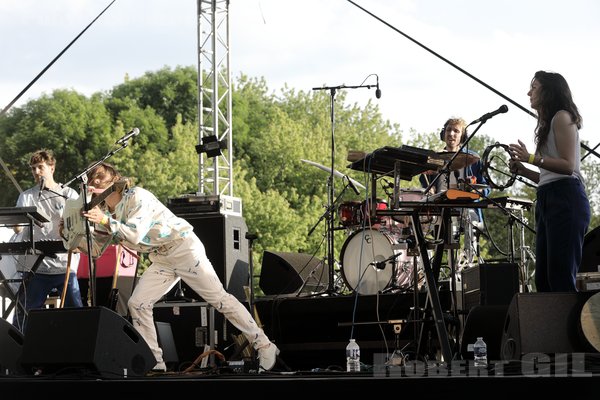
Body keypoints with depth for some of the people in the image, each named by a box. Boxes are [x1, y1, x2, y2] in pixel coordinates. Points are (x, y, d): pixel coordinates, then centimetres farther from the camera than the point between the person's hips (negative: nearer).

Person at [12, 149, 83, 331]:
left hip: (64, 263, -1)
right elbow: (17, 229, 0)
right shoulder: (27, 197, 11)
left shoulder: (69, 195, 9)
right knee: (23, 318, 0)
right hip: (35, 266, 1)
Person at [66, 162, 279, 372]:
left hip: (184, 248, -8)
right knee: (137, 304, -5)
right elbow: (95, 249, 9)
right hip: (161, 259, 8)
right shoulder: (105, 212, 7)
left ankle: (264, 347, -3)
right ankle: (154, 362, 1)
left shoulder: (136, 196, -18)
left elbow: (135, 234, -29)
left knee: (219, 299, -8)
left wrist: (106, 221, -31)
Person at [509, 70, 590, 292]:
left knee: (561, 278, -16)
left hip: (565, 199, -10)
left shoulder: (562, 117, -1)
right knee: (544, 280, 3)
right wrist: (523, 171, 11)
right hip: (547, 200, 10)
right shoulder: (548, 124, 26)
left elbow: (567, 166, -12)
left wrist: (531, 158, -16)